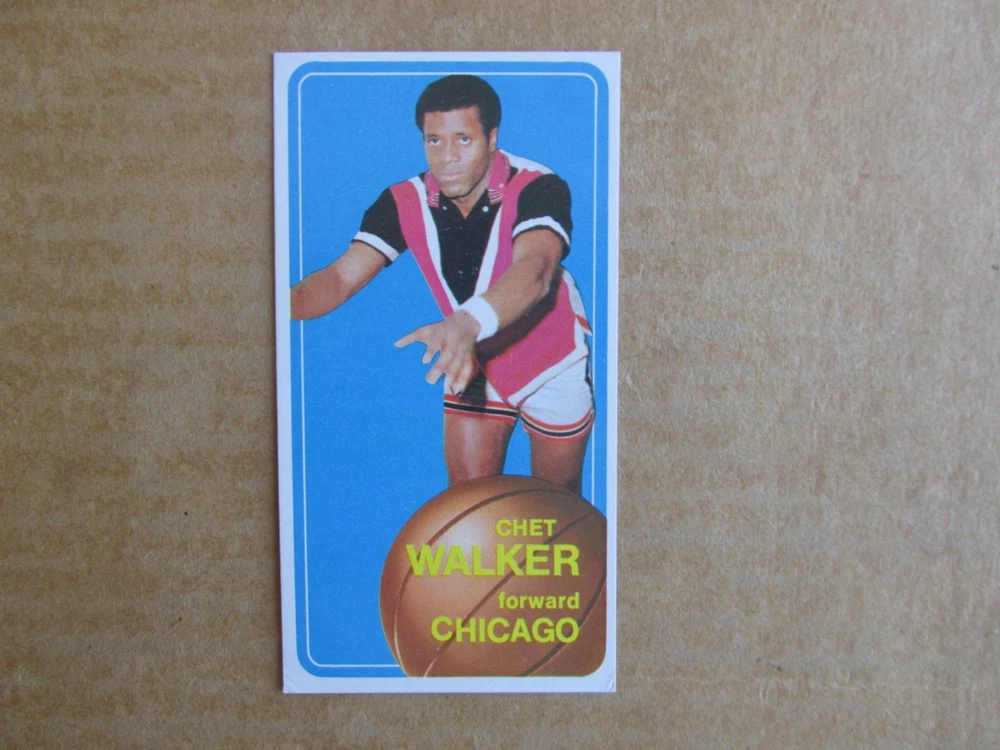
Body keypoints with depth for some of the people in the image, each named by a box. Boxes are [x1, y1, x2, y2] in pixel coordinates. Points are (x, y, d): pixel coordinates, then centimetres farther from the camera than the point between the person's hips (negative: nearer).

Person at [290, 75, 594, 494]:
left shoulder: (538, 188, -29)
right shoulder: (404, 203, -16)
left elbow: (534, 270, -48)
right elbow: (341, 278, -23)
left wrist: (470, 322, -68)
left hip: (553, 364, -3)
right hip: (474, 364, 3)